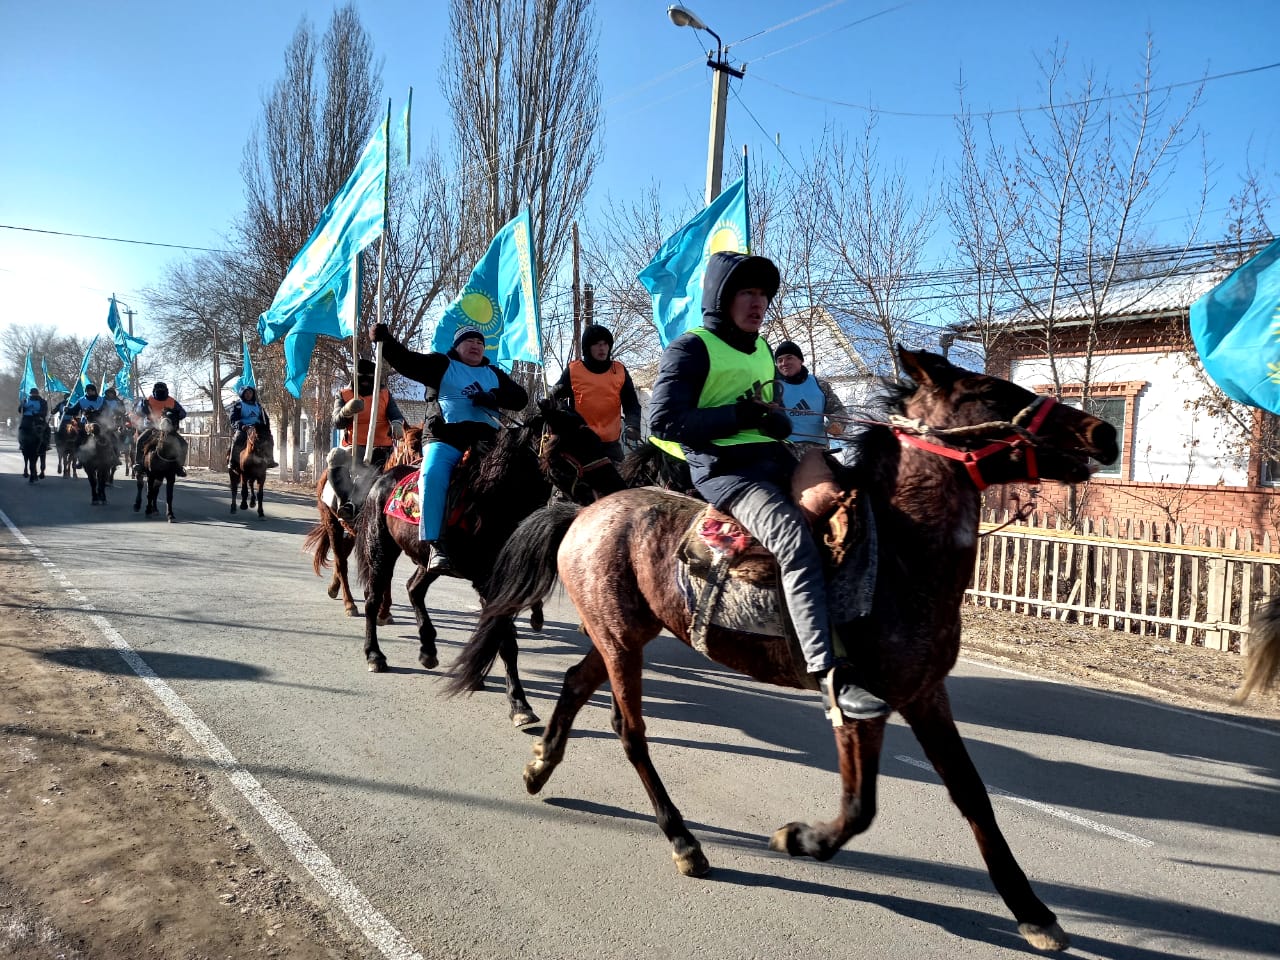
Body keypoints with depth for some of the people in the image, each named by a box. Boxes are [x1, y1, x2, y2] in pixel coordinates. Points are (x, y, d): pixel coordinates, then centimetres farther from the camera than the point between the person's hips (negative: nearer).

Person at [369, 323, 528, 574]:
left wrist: (494, 398, -2)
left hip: (485, 441, 3)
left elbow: (520, 398, 16)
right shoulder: (441, 365, 17)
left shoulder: (494, 374, 26)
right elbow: (407, 361, 5)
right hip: (444, 440, -3)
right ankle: (436, 545, -32)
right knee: (433, 476, -31)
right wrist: (386, 341, -10)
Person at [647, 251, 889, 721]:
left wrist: (773, 419, -1)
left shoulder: (762, 350, 23)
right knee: (794, 536, -32)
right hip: (725, 471, -9)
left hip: (775, 460, 9)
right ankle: (829, 672, -35)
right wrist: (740, 415, -13)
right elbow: (663, 420, -12)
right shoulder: (691, 349, -2)